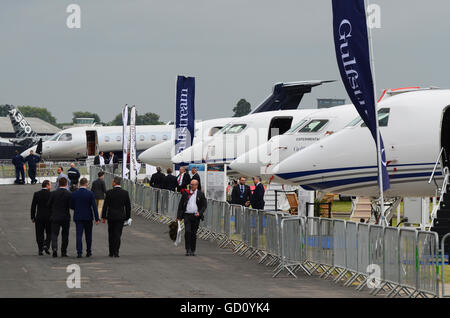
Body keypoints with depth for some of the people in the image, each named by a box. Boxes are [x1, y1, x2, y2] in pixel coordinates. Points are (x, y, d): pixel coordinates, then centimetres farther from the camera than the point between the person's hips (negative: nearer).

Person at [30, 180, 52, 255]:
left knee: (39, 234, 7)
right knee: (49, 233, 12)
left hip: (39, 218, 1)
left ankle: (40, 250, 6)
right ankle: (46, 245, -8)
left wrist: (33, 217, 7)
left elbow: (33, 206, -1)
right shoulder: (51, 194, -6)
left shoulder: (36, 194, -1)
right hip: (49, 217, -1)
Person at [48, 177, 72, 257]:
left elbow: (49, 205, -1)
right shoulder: (69, 194, -8)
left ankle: (54, 248, -20)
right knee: (65, 235, 10)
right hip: (66, 217, 0)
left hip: (55, 217, 0)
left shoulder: (53, 193, -5)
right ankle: (63, 252, 13)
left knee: (54, 234, 3)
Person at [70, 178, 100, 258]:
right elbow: (94, 206, -10)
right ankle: (88, 252, 20)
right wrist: (97, 218, -6)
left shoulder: (74, 194, -2)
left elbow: (71, 206, 4)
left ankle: (79, 253, -12)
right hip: (88, 217, -1)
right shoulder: (90, 193, -8)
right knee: (88, 235, 13)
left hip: (78, 217, 1)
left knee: (79, 235, -1)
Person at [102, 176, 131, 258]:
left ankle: (111, 252, 13)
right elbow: (128, 206, 3)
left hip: (111, 216, -1)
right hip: (121, 216, 1)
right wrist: (127, 217, 12)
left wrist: (103, 217, 1)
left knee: (111, 235, 10)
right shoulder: (125, 193, -1)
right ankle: (116, 252, -6)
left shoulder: (109, 192, -7)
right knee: (118, 234, 2)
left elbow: (105, 205, -5)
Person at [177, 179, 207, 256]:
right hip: (187, 215, 0)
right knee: (187, 232, -15)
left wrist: (199, 213, -12)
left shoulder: (200, 194, 5)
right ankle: (188, 250, -12)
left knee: (193, 234, 5)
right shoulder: (186, 193, 7)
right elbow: (181, 205, 9)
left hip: (196, 216, 0)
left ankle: (192, 250, 16)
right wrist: (179, 216, 3)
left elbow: (204, 205, 5)